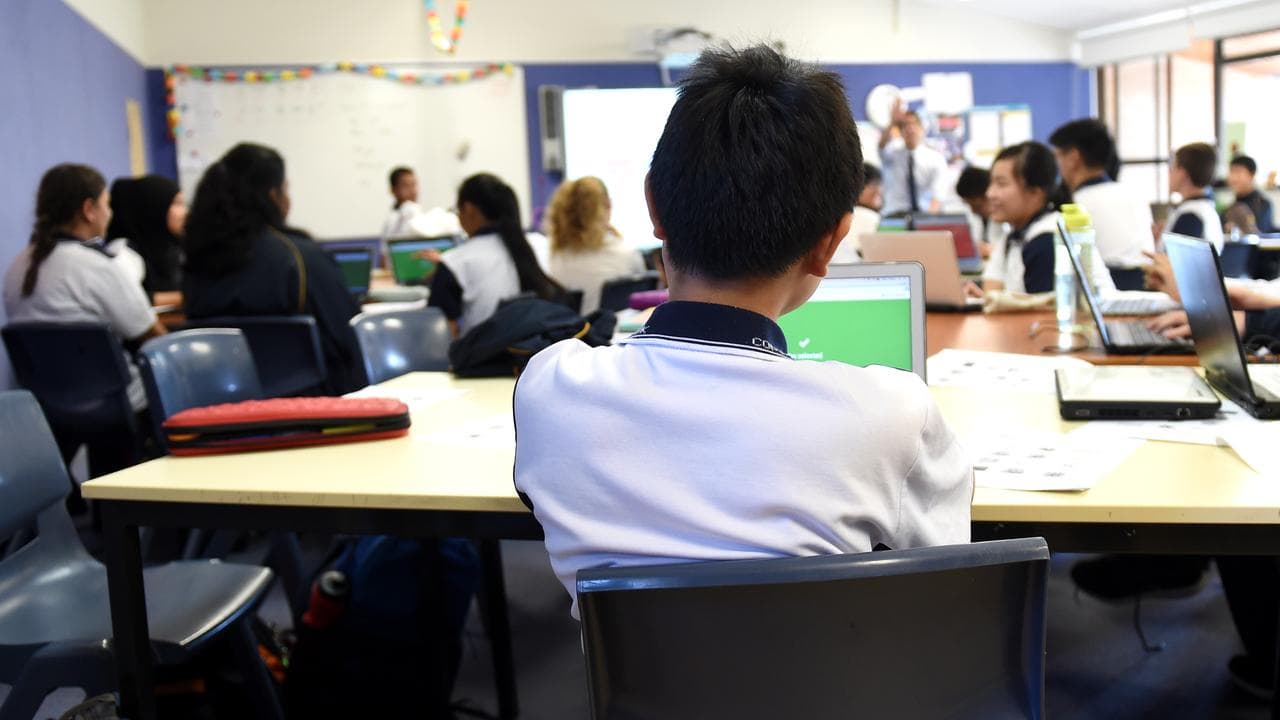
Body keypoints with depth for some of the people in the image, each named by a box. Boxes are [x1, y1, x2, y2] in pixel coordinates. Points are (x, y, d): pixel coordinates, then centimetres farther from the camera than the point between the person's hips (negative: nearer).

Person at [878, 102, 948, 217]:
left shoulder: (936, 158, 6)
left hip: (926, 213, 1)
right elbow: (882, 144, -16)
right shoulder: (893, 152, 8)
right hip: (896, 214, -1)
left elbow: (938, 191, -8)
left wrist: (931, 212, -27)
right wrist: (893, 124, -35)